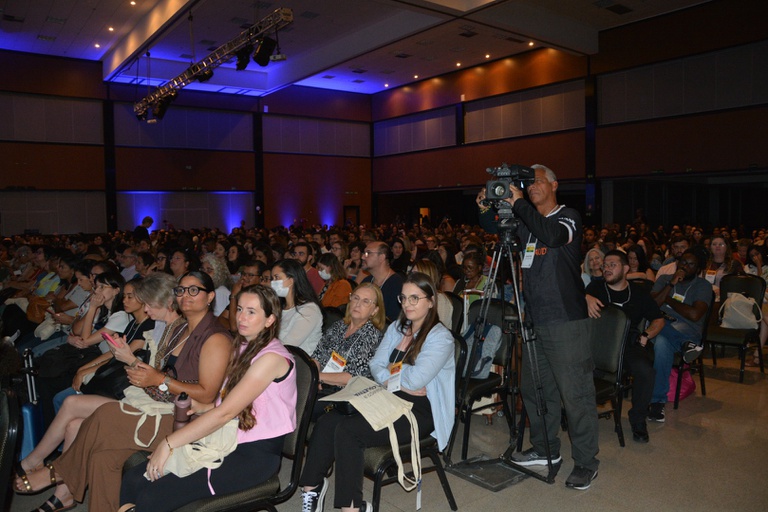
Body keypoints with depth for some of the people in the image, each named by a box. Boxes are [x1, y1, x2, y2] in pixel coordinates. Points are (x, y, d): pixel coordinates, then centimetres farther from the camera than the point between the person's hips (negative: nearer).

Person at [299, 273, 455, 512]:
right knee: (327, 422, -16)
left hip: (421, 410, -7)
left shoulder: (441, 337, -9)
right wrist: (401, 382, -11)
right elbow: (376, 365, 7)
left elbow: (416, 379, -19)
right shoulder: (396, 328, 14)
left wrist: (392, 371, -1)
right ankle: (312, 486, -5)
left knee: (347, 430, -25)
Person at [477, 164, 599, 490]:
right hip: (535, 320, 8)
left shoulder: (569, 217, -6)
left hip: (565, 321, -7)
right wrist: (486, 209, 0)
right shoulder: (526, 222, 14)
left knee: (575, 393, -3)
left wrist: (518, 204, -23)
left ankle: (586, 462, 11)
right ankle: (545, 449, 32)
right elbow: (496, 231, 21)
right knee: (534, 388, 15)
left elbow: (552, 235, -28)